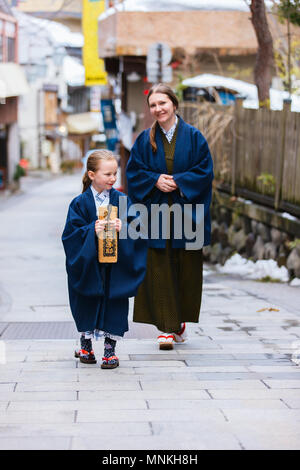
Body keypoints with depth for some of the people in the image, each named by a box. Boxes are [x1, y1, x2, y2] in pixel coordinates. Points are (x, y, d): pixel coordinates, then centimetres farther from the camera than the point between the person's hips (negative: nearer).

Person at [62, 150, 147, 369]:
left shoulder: (122, 200, 0)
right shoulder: (80, 203, -4)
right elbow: (72, 232, -8)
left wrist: (122, 228, -23)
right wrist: (92, 230, -23)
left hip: (116, 266, 1)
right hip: (89, 264, -1)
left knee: (115, 304, 1)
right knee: (88, 302, 8)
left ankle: (110, 349, 12)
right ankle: (86, 345, 27)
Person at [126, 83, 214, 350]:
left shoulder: (193, 137, 2)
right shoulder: (145, 140, 6)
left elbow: (205, 171, -2)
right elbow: (134, 172, 5)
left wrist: (177, 181, -13)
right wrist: (156, 180, -12)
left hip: (186, 213, 0)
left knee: (186, 268, 5)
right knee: (160, 270, -4)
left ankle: (180, 320, 23)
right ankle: (166, 327, -1)